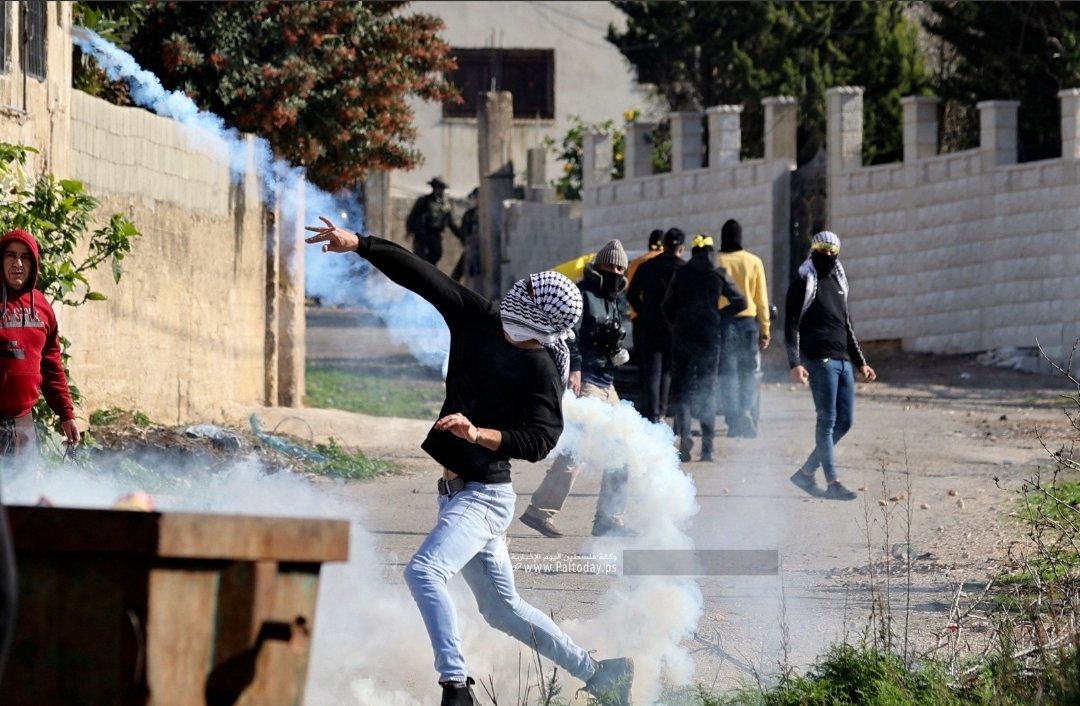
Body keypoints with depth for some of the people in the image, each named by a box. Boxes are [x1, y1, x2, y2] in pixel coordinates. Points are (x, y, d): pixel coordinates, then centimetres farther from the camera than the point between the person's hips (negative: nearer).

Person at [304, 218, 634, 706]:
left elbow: (541, 439, -27)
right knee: (502, 609, 19)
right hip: (456, 492, 9)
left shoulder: (542, 372, -17)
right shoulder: (479, 319, 1)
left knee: (424, 572, -31)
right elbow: (421, 276, 1)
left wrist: (478, 433, -38)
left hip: (484, 495, -9)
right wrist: (358, 244, -5)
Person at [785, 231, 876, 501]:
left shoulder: (837, 283, 20)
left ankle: (807, 472, 14)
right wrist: (795, 363, -17)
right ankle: (832, 483, -8)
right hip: (820, 360, -8)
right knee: (828, 420, -9)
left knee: (845, 420, 5)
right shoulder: (803, 285, -1)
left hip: (843, 361, 8)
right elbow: (791, 326, -7)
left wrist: (861, 362, 23)